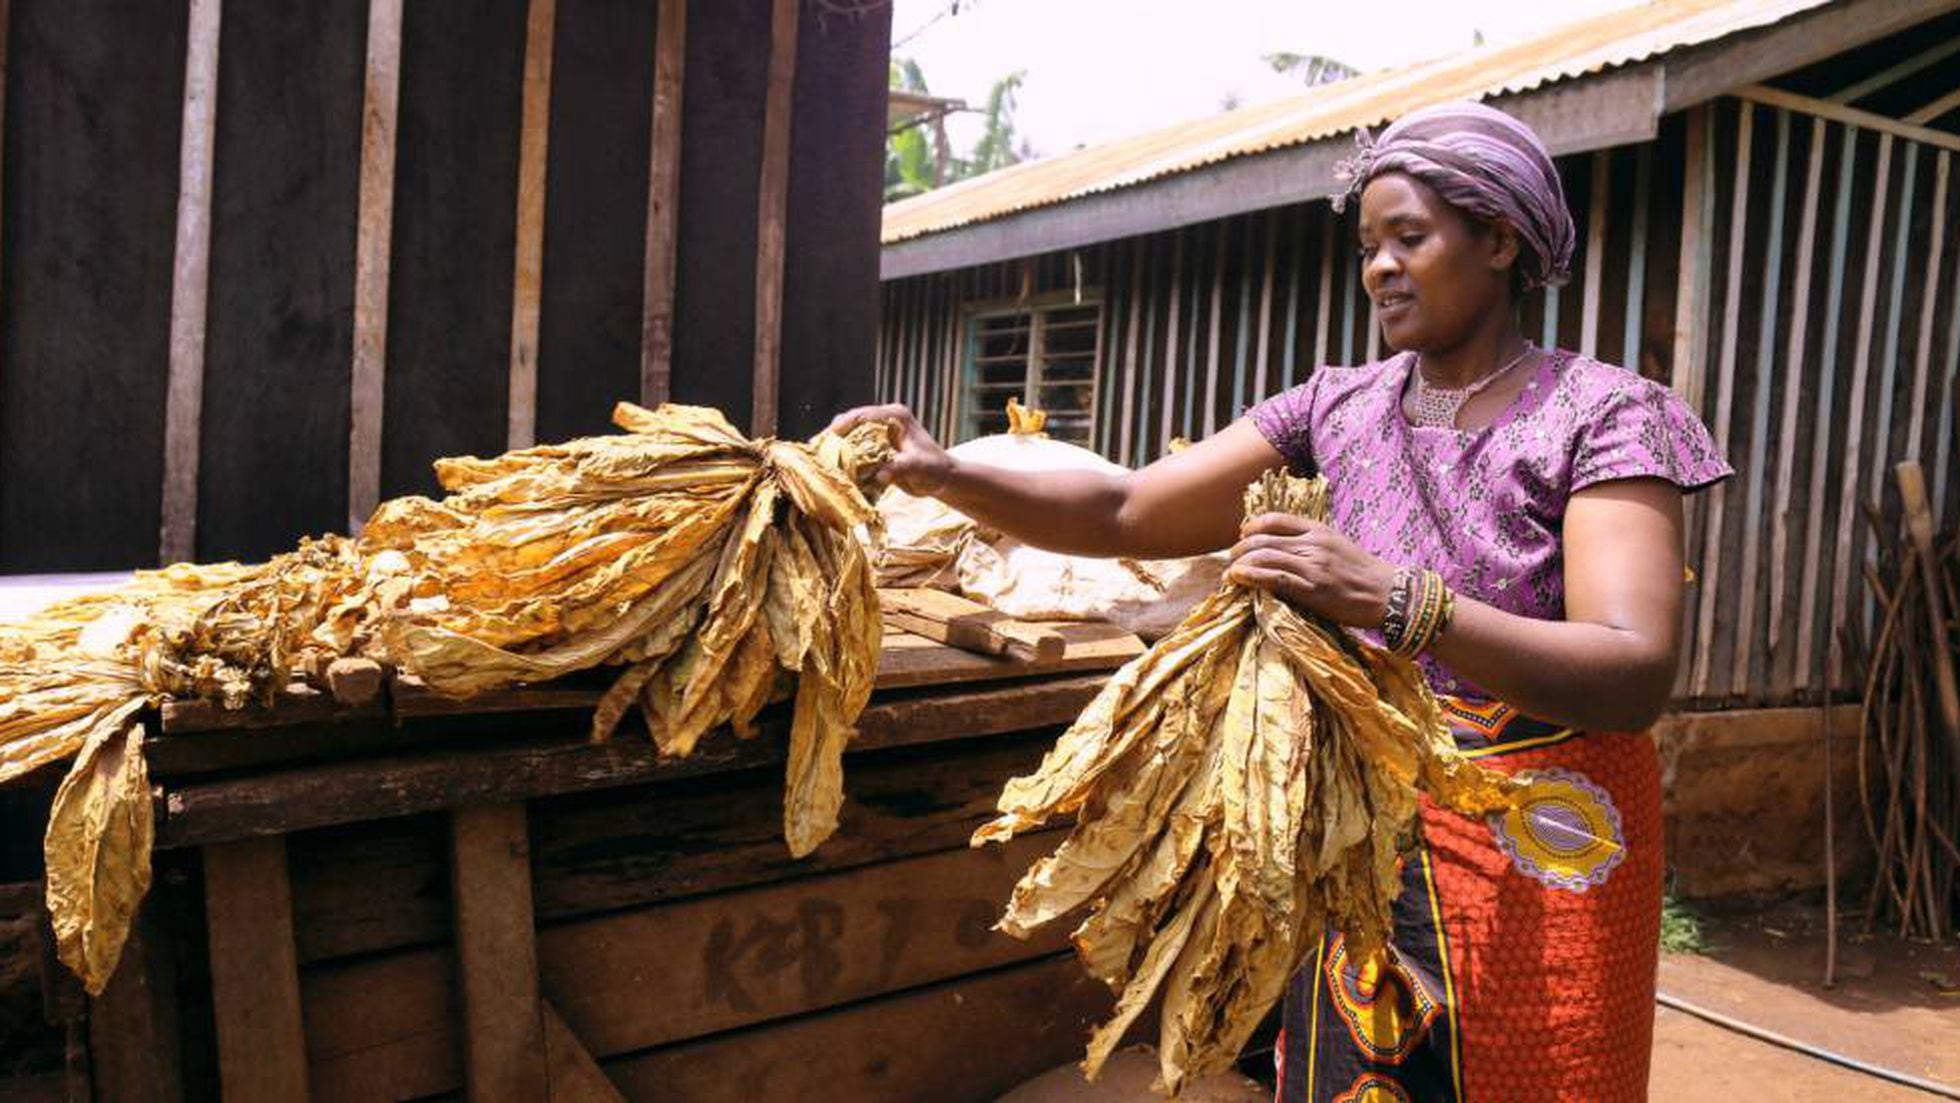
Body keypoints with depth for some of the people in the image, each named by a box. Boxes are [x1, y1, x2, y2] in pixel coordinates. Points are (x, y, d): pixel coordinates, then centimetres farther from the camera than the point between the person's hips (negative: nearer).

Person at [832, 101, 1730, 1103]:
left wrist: (1394, 599, -38)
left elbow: (1640, 674, -24)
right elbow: (1128, 512, -1)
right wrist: (949, 475, -16)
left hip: (1541, 851, -3)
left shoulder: (1601, 414, -11)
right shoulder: (1340, 409, 3)